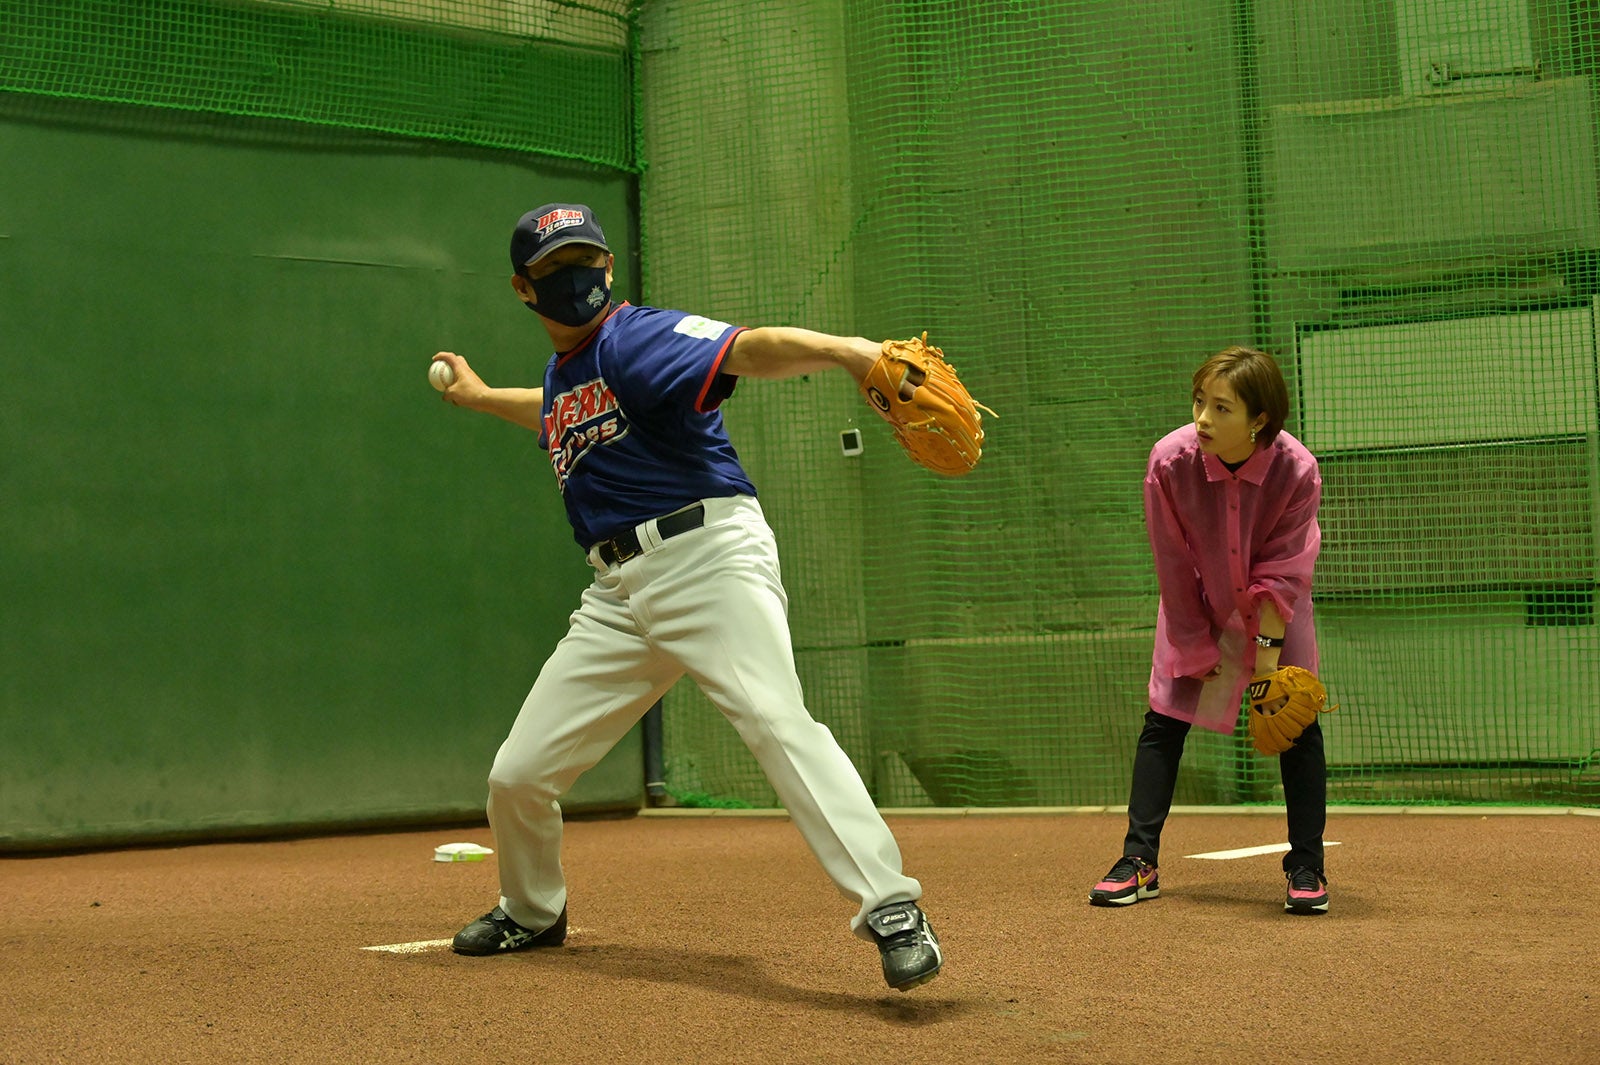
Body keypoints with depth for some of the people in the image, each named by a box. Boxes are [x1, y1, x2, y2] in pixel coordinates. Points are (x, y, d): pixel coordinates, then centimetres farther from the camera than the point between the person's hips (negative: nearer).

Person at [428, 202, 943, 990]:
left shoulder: (637, 339, -7)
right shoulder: (561, 376, 18)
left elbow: (748, 349, -26)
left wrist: (848, 351, -44)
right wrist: (479, 397, 58)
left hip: (708, 553, -8)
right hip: (621, 591, 8)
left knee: (775, 718, -32)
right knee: (516, 775, 10)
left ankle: (890, 910, -35)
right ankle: (532, 912, 37)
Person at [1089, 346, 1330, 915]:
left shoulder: (1297, 471, -30)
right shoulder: (1170, 460, -29)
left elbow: (1281, 571, -19)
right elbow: (1175, 566, -17)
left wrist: (1268, 644, -21)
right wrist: (1199, 649, -12)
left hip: (1275, 610, 0)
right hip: (1196, 606, 1)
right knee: (1163, 718, -4)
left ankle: (1306, 867, 3)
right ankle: (1140, 862, 3)